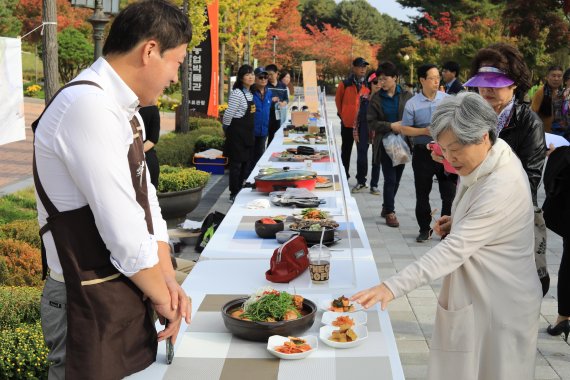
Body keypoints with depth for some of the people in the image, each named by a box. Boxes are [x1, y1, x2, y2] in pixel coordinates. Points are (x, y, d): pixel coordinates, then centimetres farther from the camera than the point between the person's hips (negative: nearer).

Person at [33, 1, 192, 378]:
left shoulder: (121, 107, 7)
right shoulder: (88, 107, -24)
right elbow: (126, 235, -25)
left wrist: (168, 279, 0)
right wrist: (164, 298, -11)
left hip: (125, 290, 9)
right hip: (91, 304, -9)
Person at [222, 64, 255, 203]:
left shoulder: (251, 93, 10)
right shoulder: (237, 93, -16)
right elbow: (229, 114, -17)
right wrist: (226, 128, -5)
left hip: (248, 133, 8)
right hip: (237, 133, -8)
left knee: (246, 163, 14)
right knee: (236, 164, -1)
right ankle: (234, 194, 7)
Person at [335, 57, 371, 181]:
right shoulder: (345, 84, -4)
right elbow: (338, 100, 8)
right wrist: (342, 115, 9)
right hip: (348, 123, -2)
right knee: (346, 150, 10)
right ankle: (344, 174, 21)